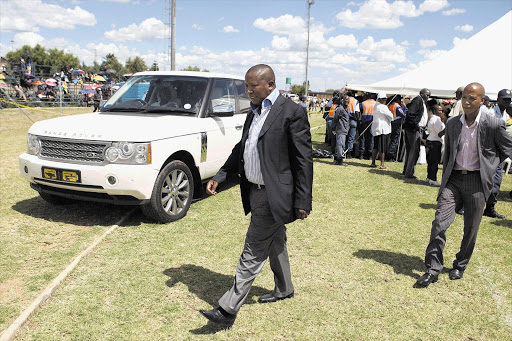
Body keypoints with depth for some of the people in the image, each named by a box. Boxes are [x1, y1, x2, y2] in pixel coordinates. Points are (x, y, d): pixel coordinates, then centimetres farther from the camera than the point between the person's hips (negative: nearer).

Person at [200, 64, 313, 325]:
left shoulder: (292, 112, -14)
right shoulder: (254, 113, 11)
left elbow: (304, 159, -15)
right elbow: (241, 149, 19)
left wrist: (303, 201, -16)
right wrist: (219, 177, 10)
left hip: (273, 196, -8)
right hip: (255, 191, 8)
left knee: (253, 253, -2)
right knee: (275, 244, 23)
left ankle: (228, 309, 6)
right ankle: (284, 289, 41)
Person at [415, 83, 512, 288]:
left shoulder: (493, 125, -6)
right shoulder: (452, 123, 5)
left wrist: (489, 166, 7)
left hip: (477, 181, -2)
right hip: (454, 179, 2)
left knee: (471, 229, 9)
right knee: (439, 222, -8)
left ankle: (460, 266, 30)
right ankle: (433, 269, 0)